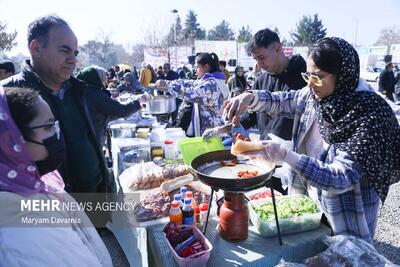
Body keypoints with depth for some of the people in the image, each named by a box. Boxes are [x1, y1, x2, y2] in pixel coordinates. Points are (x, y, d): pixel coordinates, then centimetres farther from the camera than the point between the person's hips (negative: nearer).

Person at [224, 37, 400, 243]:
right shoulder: (315, 95, -9)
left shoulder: (370, 115, -27)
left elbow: (342, 179, -30)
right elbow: (282, 102, 6)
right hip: (308, 202, 6)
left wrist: (285, 156, -41)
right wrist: (250, 97, -15)